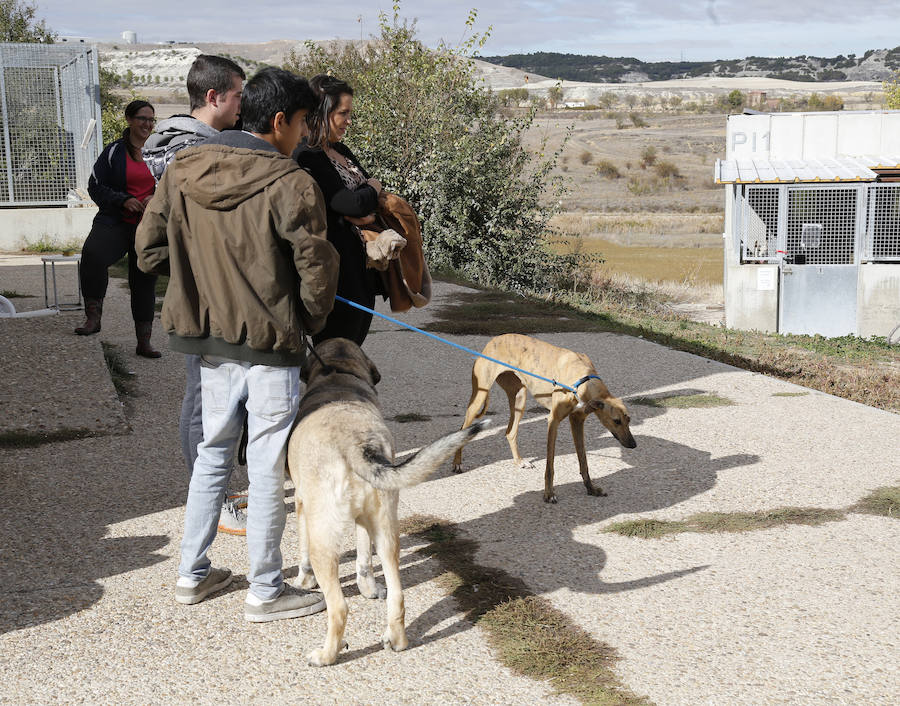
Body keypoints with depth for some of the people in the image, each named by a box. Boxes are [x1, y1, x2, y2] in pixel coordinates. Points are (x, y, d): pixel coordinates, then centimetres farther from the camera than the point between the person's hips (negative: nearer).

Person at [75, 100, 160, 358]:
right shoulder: (114, 151, 1)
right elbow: (96, 186, 0)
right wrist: (124, 200, -15)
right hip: (115, 222, -3)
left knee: (144, 281, 7)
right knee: (92, 254, -33)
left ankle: (144, 342, 17)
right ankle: (93, 316, -22)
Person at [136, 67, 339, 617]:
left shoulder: (183, 172, 2)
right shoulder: (290, 184, -16)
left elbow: (150, 250, 6)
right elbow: (318, 270, -15)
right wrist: (309, 324, 4)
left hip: (210, 343, 6)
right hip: (270, 347, -6)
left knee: (213, 453, 20)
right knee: (268, 468, 4)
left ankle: (193, 573, 29)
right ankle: (266, 592, 14)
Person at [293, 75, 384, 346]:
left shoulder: (340, 150, 13)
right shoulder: (305, 158, -16)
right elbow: (354, 203, -22)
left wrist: (365, 213, -8)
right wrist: (372, 188, 0)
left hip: (361, 267, 9)